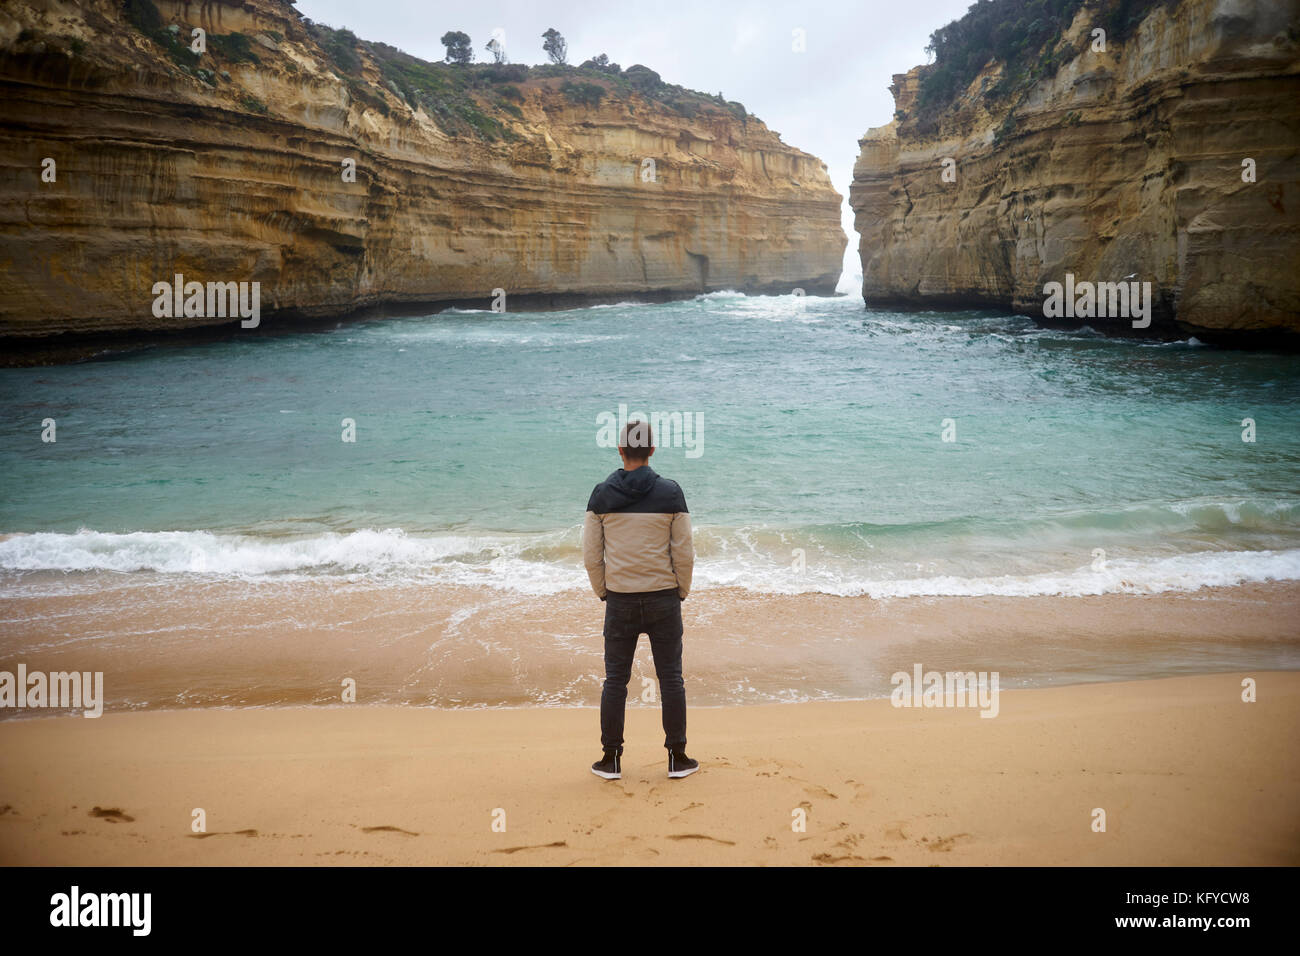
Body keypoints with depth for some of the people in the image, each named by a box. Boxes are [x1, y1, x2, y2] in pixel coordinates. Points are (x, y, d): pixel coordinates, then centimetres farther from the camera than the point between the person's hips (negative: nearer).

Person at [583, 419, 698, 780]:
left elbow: (591, 555, 0)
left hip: (620, 600, 1)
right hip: (663, 598, 0)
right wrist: (681, 592, 10)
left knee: (615, 680, 8)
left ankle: (611, 759, 13)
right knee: (671, 678, 8)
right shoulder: (670, 493, -5)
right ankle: (677, 758, 13)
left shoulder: (601, 495, -3)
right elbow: (684, 554, -4)